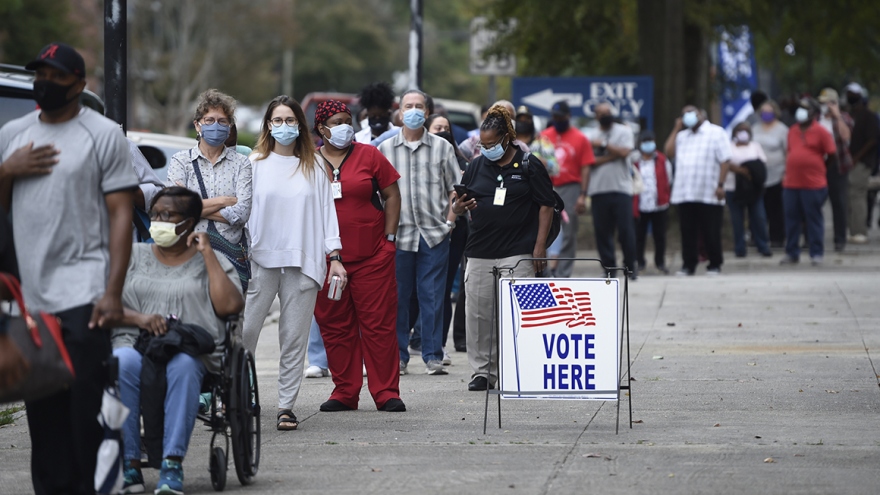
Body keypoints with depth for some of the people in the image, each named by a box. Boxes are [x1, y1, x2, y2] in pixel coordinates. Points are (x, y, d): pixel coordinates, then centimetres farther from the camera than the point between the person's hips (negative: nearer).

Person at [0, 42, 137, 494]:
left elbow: (121, 215, -5)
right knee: (41, 416, 8)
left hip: (82, 295, -5)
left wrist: (113, 292, -13)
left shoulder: (103, 135, 0)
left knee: (84, 408, -9)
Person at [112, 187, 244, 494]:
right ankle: (130, 464, -33)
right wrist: (139, 318, -10)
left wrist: (207, 254, 2)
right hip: (135, 343, 1)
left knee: (183, 365, -38)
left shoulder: (211, 262, 18)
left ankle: (173, 464, -40)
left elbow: (230, 306, -2)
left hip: (192, 349, -1)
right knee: (122, 363, -36)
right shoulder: (133, 256, 22)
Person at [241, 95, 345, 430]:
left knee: (295, 336, 0)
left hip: (303, 262, 1)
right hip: (261, 259, -1)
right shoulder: (255, 164, 8)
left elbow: (327, 210, 10)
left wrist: (334, 256, 3)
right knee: (245, 330, -7)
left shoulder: (313, 167, 11)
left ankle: (286, 406, 4)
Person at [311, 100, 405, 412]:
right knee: (335, 327, 4)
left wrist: (389, 238, 0)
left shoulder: (368, 155, 5)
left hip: (372, 256, -1)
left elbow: (391, 194, 7)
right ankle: (344, 393, 12)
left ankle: (387, 393, 1)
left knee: (379, 324, -3)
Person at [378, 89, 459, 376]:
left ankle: (433, 356, 5)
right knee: (397, 296, 2)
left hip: (434, 233, 0)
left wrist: (450, 219, -2)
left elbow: (455, 188, 10)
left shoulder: (442, 147, 8)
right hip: (397, 234, 0)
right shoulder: (385, 150, 8)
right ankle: (398, 355, 10)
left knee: (433, 296, 0)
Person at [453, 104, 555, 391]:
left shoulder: (529, 166, 0)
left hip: (518, 253, -4)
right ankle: (481, 371, 11)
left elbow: (546, 205, 0)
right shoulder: (477, 166, 12)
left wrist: (540, 246, -6)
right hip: (480, 252, 4)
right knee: (478, 313, 3)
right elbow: (457, 205, 16)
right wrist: (459, 207, -9)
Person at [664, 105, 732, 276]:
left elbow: (725, 161, -5)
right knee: (688, 233, 5)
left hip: (709, 195, -5)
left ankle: (715, 265, 9)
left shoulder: (716, 133, 1)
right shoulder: (682, 135, 19)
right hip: (685, 195, 5)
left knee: (711, 233, 0)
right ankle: (688, 265, 11)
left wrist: (720, 185, -13)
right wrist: (676, 129, 9)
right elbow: (669, 152, 7)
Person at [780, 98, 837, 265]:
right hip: (791, 184, 5)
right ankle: (792, 253, 15)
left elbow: (832, 157, -2)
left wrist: (816, 167, 4)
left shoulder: (821, 132, -4)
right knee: (791, 219, 7)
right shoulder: (792, 131, 13)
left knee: (814, 219, 0)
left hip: (813, 184, -5)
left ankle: (816, 254, 7)